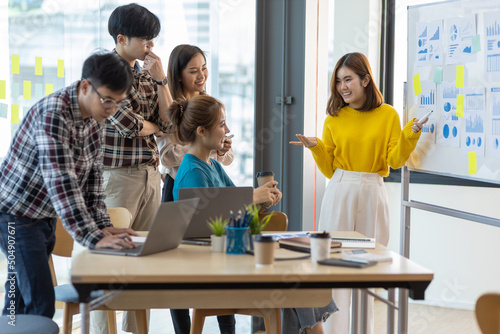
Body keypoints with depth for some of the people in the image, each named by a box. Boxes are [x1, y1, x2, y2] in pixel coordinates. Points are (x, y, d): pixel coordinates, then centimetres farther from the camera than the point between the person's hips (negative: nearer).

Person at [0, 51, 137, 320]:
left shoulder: (94, 118, 0)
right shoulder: (52, 114, -28)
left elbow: (92, 174, 5)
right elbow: (61, 182, -35)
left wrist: (103, 226, -4)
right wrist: (93, 237, -39)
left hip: (44, 216, 8)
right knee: (40, 303, -13)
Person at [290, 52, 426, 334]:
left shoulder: (388, 115, 3)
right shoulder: (334, 119, 6)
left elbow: (395, 160, -2)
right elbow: (329, 168, 9)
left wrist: (410, 135, -15)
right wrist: (315, 147, -7)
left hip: (372, 194, -1)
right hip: (340, 193, 1)